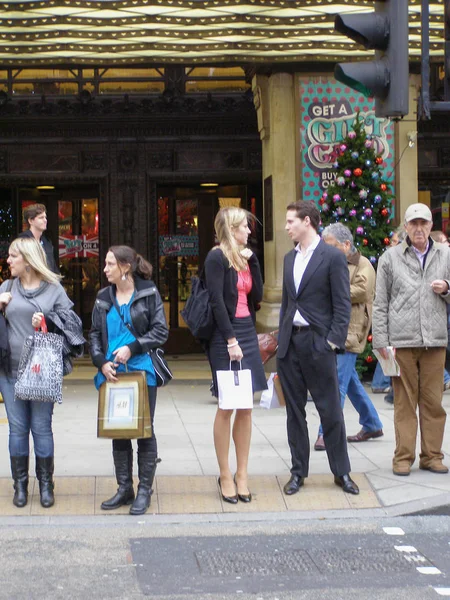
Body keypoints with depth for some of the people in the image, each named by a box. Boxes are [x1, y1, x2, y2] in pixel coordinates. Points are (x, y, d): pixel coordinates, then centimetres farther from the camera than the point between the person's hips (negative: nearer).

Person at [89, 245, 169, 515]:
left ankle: (145, 490, 10)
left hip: (142, 371, -4)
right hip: (112, 373, 4)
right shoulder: (104, 298, 9)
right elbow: (95, 334, 11)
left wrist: (132, 348, -15)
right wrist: (102, 362, -5)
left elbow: (161, 331, -5)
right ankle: (124, 488, 18)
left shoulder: (148, 293, -3)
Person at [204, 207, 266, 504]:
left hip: (248, 333, 7)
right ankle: (225, 476, 6)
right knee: (227, 407, -2)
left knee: (246, 407, 7)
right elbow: (217, 301, -13)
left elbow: (257, 296, 8)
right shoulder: (217, 258, -7)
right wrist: (231, 340, -17)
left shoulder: (245, 257, 15)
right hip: (225, 337, -7)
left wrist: (252, 260, 2)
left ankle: (242, 474, 13)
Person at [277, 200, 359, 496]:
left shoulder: (333, 257, -6)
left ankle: (342, 472, 11)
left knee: (331, 411, 0)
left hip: (317, 342, -6)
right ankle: (298, 471, 17)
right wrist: (282, 338, 12)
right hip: (290, 343, 6)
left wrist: (333, 341, -14)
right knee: (295, 411, 9)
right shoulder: (290, 258, 14)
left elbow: (343, 305, -8)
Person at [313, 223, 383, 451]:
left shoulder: (363, 265, -3)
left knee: (337, 382, -11)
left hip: (349, 332, -8)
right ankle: (372, 425, 26)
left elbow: (361, 290, -19)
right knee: (351, 382, 14)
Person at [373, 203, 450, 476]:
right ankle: (403, 457, 7)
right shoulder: (391, 258, 6)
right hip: (401, 341, -2)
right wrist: (381, 340, 0)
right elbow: (380, 303, 6)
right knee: (404, 402, 1)